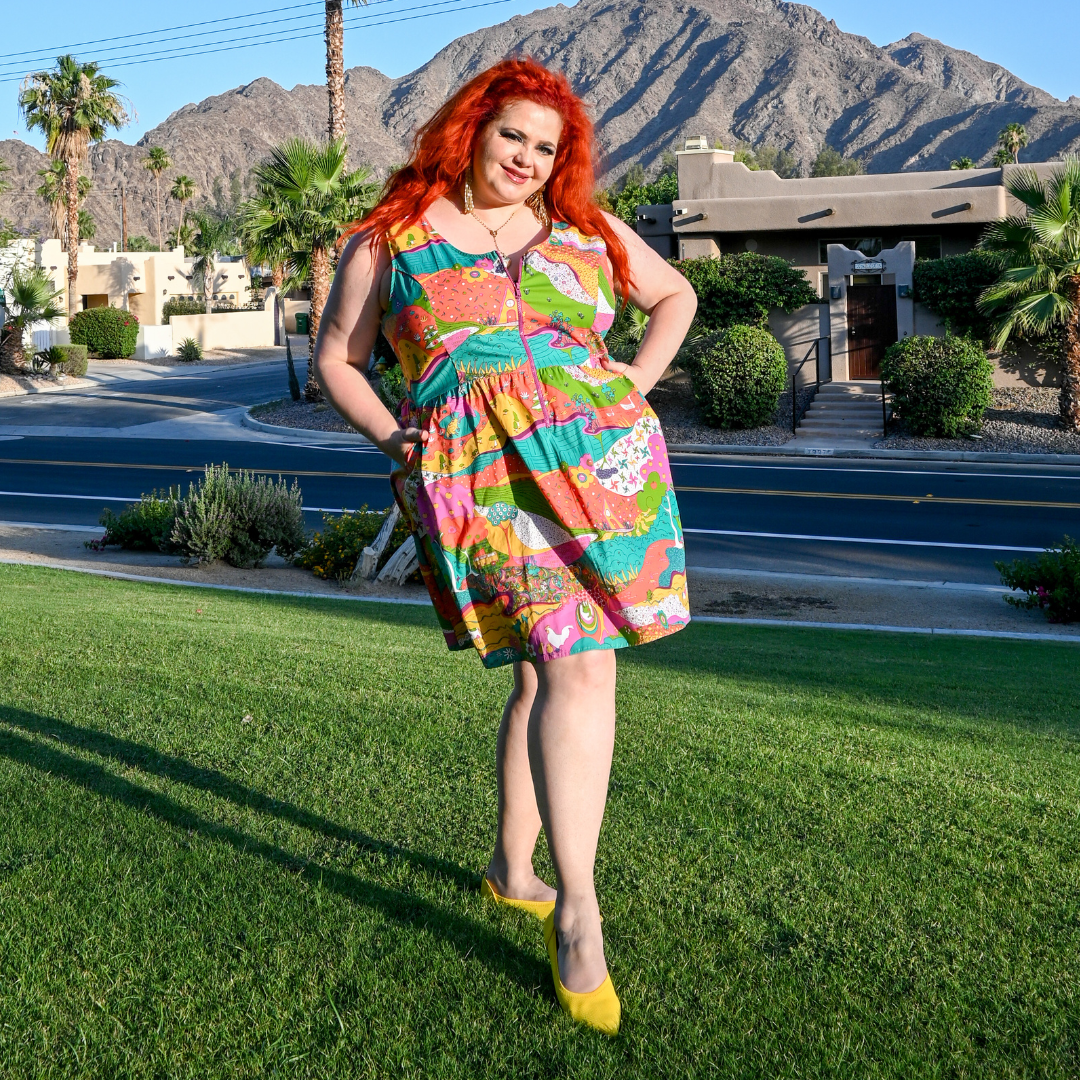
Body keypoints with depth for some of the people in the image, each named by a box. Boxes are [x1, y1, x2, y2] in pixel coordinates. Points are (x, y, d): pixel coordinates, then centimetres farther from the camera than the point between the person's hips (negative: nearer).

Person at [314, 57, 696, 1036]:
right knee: (575, 663, -17)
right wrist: (392, 440, 1)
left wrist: (632, 389, 13)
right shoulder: (392, 236, 12)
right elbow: (337, 360, 17)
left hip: (596, 459, 4)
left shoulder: (586, 231, 17)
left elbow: (676, 296, 29)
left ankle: (512, 867, 27)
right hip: (477, 476, -3)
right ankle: (577, 911, -11)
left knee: (551, 668, 6)